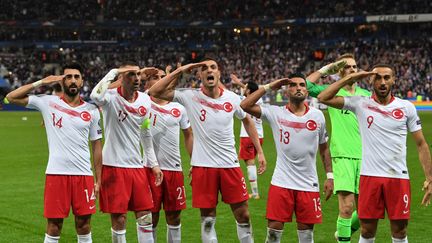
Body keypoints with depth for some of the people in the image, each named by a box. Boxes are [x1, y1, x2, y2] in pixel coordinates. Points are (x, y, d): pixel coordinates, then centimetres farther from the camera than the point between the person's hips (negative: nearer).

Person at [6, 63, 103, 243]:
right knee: (54, 227, 2)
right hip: (56, 174, -2)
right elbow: (12, 97, 0)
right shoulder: (48, 103, 3)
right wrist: (41, 83, -2)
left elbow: (97, 146, 11)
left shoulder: (91, 111, 8)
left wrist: (98, 180, 6)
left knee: (83, 226, 5)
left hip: (84, 174, 2)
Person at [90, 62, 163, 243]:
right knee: (119, 219, 0)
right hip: (114, 166, -5)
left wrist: (153, 164, 17)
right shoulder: (111, 97, -11)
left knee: (145, 216, 7)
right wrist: (113, 72, -25)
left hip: (137, 166, 5)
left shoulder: (145, 100, 6)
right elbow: (95, 96, -37)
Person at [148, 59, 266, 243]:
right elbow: (154, 92, -11)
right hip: (203, 166, -2)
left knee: (243, 215, 6)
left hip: (230, 164, 2)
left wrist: (260, 152, 15)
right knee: (208, 218, 6)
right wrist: (179, 71, -13)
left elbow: (247, 121, 18)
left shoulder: (232, 98, 1)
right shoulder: (190, 97, -6)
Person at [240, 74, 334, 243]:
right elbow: (245, 105, -13)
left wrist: (329, 176, 7)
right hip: (281, 183, -2)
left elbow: (323, 148, 13)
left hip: (309, 185, 2)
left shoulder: (317, 116, 4)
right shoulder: (276, 113, -3)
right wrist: (269, 87, -8)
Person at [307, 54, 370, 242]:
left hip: (364, 156, 4)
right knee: (347, 206, -13)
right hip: (343, 155, -4)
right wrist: (327, 69, -5)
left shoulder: (366, 95, 15)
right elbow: (307, 85, -10)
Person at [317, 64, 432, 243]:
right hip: (369, 176, 0)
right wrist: (351, 78, -4)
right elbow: (324, 98, -4)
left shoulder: (407, 107, 4)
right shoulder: (360, 104, 2)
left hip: (399, 177, 1)